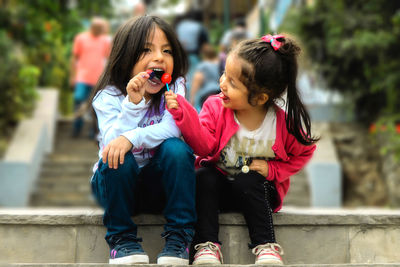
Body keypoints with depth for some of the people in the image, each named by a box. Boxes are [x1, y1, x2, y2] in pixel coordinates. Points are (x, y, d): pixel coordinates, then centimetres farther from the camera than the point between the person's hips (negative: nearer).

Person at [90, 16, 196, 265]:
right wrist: (132, 103, -36)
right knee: (117, 157, -32)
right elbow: (112, 141, -25)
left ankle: (178, 237, -20)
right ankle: (123, 239, -17)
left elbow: (173, 128, -24)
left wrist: (131, 138, -39)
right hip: (117, 182, -1)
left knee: (176, 149, -27)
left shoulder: (174, 88, -6)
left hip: (159, 183, 1)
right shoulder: (109, 96, -10)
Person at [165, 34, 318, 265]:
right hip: (218, 185, 2)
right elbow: (205, 145, -24)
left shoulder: (283, 122, -16)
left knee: (247, 182, -32)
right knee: (204, 177, -27)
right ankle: (207, 243, -23)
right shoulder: (216, 107, -12)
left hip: (256, 188, -2)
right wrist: (183, 113, -35)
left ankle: (266, 245, -21)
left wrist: (272, 169, -12)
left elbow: (303, 152, 0)